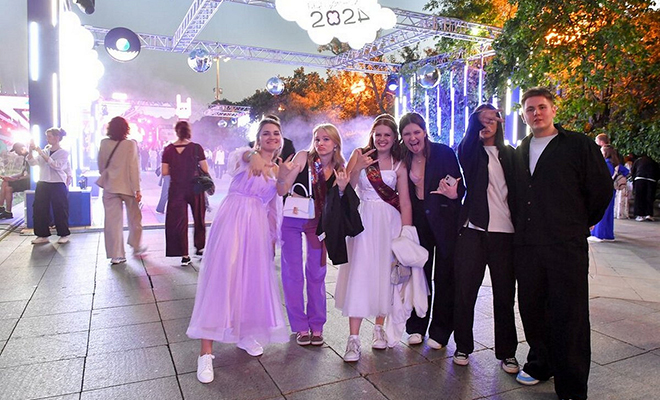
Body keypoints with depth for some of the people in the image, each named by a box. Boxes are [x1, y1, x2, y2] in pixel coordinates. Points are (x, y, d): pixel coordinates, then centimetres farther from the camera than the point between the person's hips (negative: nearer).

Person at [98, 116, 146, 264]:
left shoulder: (104, 144, 0)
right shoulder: (130, 144, -10)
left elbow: (101, 166, 7)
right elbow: (134, 168, -11)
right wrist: (137, 189, -9)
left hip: (109, 187, 3)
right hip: (127, 187, -2)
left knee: (112, 221, 5)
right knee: (134, 218, 15)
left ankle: (115, 255, 7)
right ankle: (136, 248, 27)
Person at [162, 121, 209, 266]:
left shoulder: (168, 149, -3)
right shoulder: (196, 148, -7)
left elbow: (164, 172, -4)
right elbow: (205, 169, -7)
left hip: (176, 190, 1)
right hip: (195, 189, 0)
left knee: (179, 221, 6)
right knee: (199, 219, 18)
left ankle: (184, 256, 5)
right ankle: (200, 248, 29)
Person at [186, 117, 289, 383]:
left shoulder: (277, 170, 15)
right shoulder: (246, 155, -1)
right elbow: (246, 154, -28)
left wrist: (273, 239, 18)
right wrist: (254, 157, -50)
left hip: (258, 227, 6)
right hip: (232, 221, -5)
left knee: (253, 279, 9)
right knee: (220, 279, -8)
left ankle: (244, 334, 31)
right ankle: (206, 352, -3)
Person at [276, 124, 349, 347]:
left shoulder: (339, 169, -4)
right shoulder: (303, 157, -11)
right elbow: (282, 192, -12)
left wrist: (341, 189, -23)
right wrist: (282, 176, -32)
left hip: (317, 222, 2)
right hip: (291, 219, -1)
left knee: (316, 273, 8)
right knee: (292, 273, 2)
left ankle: (316, 325, 23)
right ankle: (300, 326, 17)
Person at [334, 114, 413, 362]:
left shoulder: (399, 165, 5)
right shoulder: (359, 155, 3)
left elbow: (405, 202, 1)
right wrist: (358, 168, -20)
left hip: (390, 223, 2)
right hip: (364, 221, -1)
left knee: (385, 275, 7)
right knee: (359, 276, -6)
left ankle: (379, 329, 26)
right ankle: (354, 339, -2)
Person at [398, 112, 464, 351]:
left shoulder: (444, 153, -8)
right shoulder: (403, 159, 2)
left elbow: (460, 187, -9)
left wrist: (454, 194, -30)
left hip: (444, 222, -3)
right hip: (418, 222, 3)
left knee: (444, 278, 5)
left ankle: (440, 331, 21)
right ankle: (416, 327, 25)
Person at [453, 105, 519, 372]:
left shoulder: (509, 154, 16)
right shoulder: (469, 150, 10)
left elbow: (517, 190, 13)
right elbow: (465, 160, -15)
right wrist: (476, 130, -8)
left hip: (504, 231, 2)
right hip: (473, 229, -1)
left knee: (505, 294, 6)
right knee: (465, 290, 3)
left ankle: (506, 352, 19)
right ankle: (463, 346, 19)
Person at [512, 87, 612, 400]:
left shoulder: (579, 145, -1)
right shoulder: (520, 152, 14)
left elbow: (602, 187, 0)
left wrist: (584, 223, 8)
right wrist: (522, 227, 14)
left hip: (566, 245, -4)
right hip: (526, 245, 5)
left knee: (569, 316, 0)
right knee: (531, 309, 13)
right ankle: (539, 365, 34)